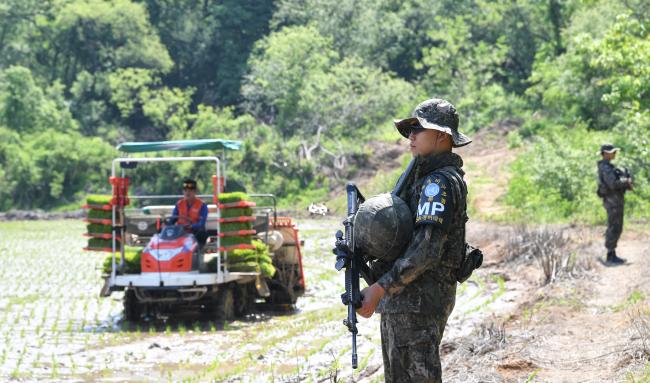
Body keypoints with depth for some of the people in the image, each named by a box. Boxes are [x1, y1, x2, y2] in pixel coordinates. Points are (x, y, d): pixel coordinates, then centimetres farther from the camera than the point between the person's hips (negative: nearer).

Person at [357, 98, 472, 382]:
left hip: (418, 301, -10)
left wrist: (379, 288, -24)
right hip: (404, 298, 10)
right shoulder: (422, 176, 18)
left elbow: (426, 250, -23)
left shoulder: (440, 182, -14)